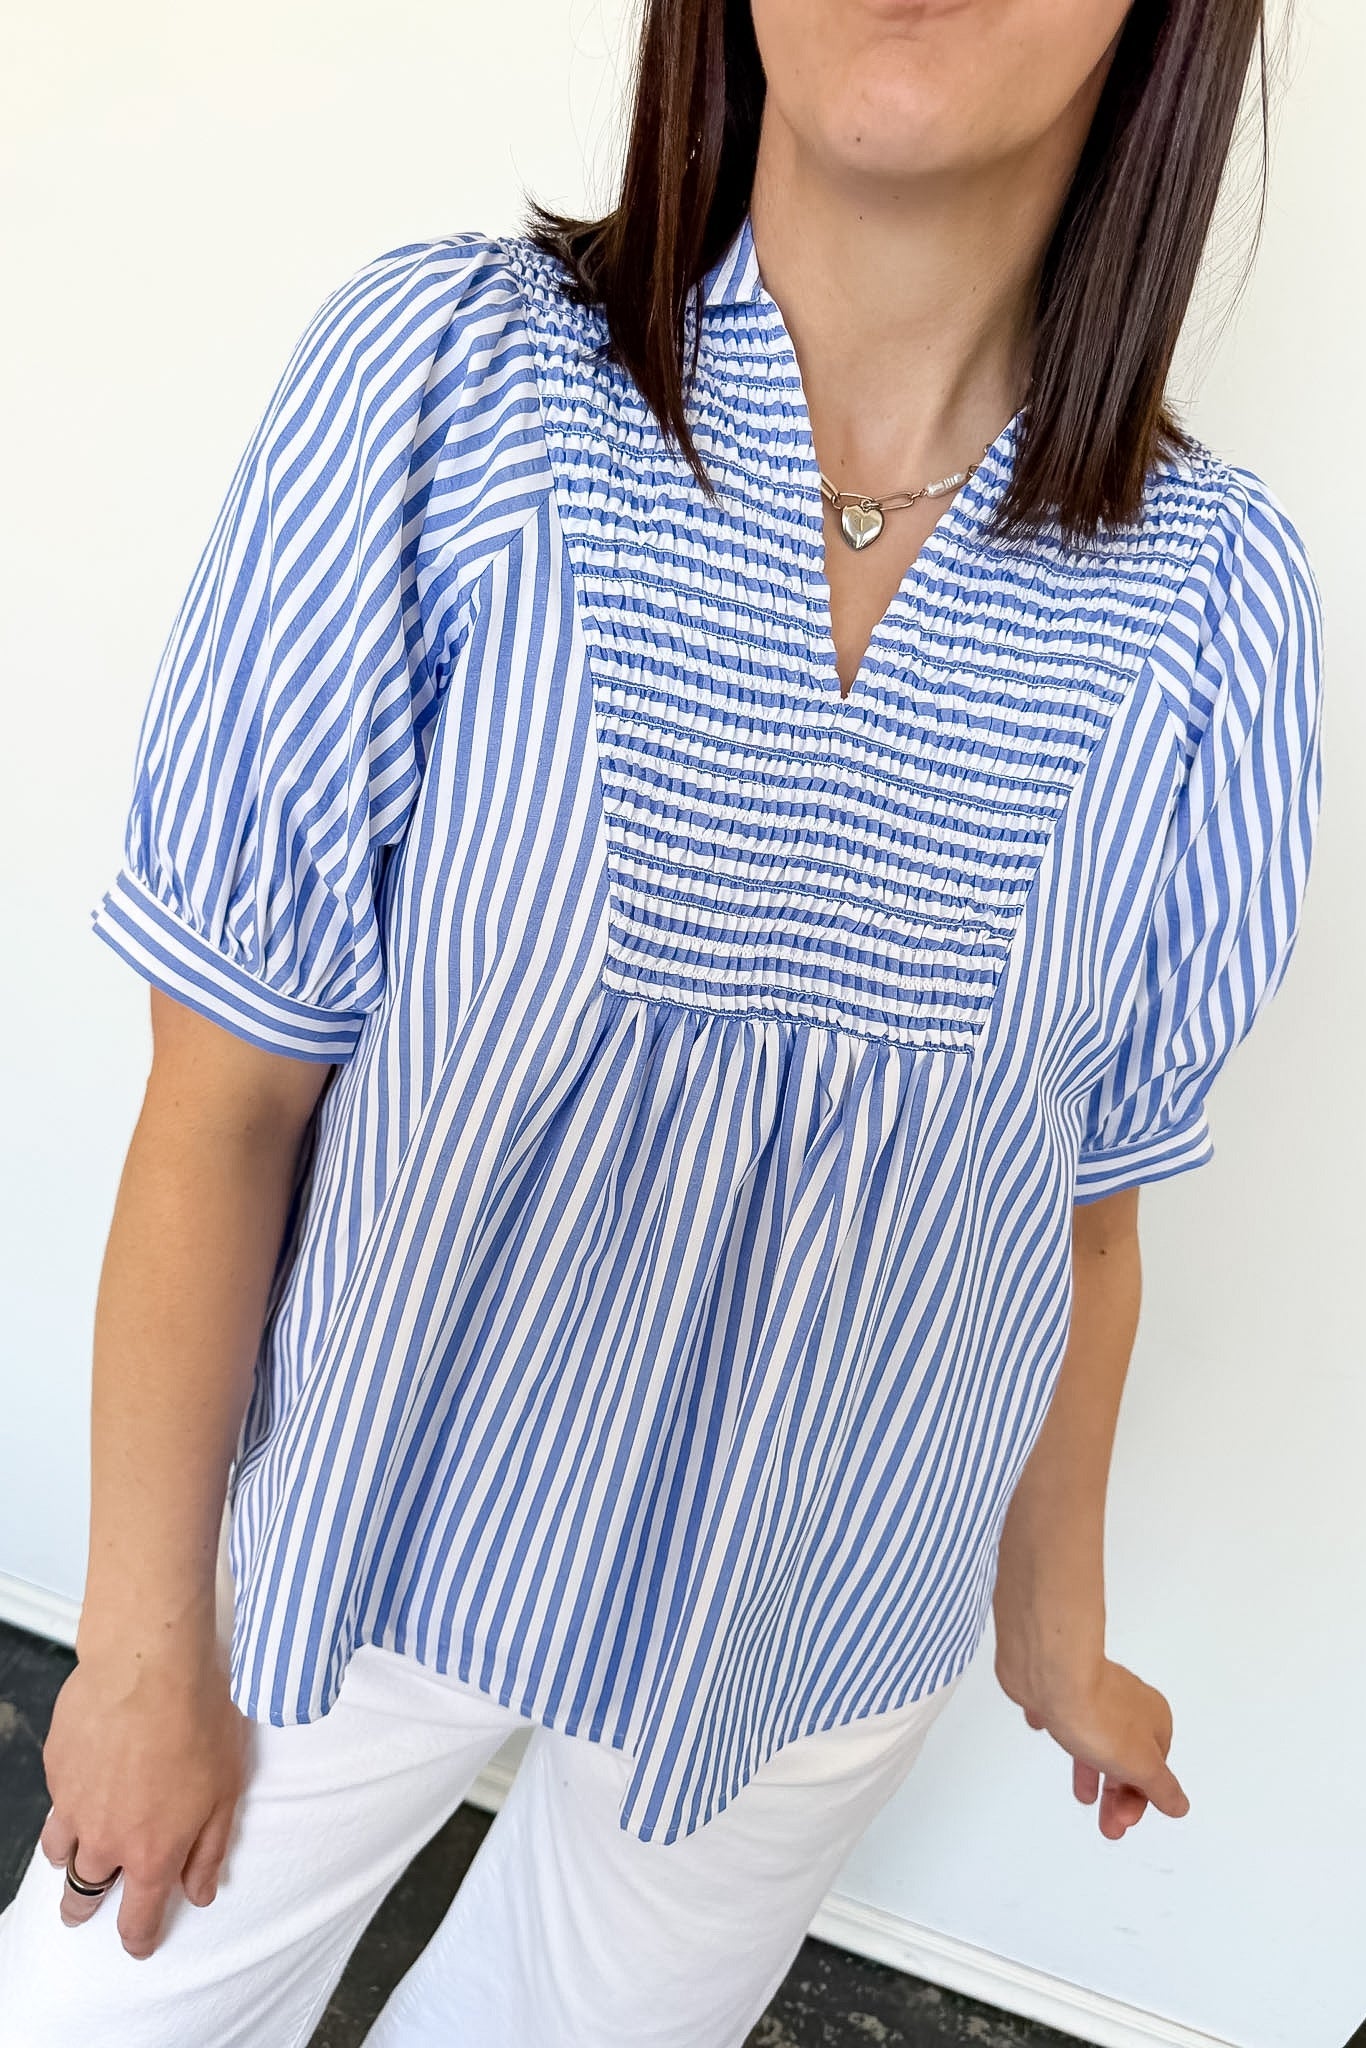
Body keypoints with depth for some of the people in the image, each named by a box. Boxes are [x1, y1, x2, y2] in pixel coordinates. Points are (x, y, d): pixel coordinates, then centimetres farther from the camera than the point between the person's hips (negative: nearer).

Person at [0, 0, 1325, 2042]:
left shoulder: (1214, 601, -13)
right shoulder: (438, 380, -19)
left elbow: (1084, 1206, -1)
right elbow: (224, 1103, -14)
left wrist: (1055, 1629, 12)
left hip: (815, 1638, 2)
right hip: (368, 1551, -1)